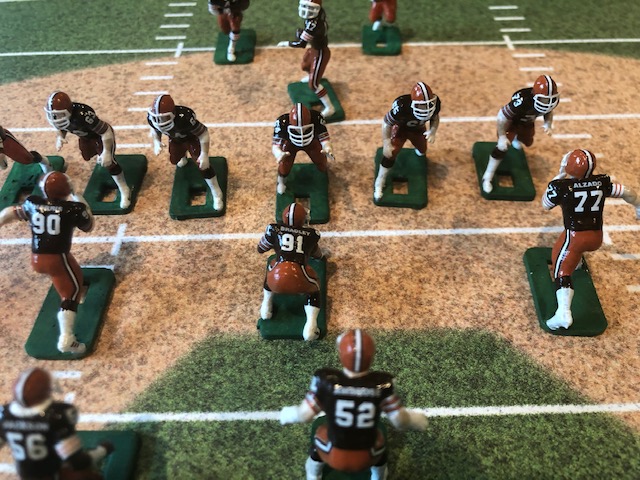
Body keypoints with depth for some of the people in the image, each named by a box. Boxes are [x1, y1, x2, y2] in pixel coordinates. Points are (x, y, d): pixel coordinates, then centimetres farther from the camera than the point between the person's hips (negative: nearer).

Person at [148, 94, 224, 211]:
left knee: (203, 164, -14)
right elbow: (155, 129, -7)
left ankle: (217, 194, 5)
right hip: (175, 139, 5)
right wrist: (156, 142, -25)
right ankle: (182, 155, 65)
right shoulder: (151, 118, -34)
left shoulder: (184, 118, -48)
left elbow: (203, 133, -33)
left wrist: (204, 154, -36)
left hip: (191, 138, -5)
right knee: (174, 161, 24)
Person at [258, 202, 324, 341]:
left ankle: (266, 306, 37)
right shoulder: (310, 234, 18)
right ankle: (311, 326, 9)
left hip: (277, 282, 1)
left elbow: (260, 249, 35)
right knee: (313, 290, 32)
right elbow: (318, 255, 39)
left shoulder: (275, 229, 16)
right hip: (300, 283, -1)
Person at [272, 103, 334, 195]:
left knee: (322, 166, 6)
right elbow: (276, 144, -38)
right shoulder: (282, 122, -44)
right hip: (290, 143, -1)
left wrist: (327, 148, -52)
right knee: (284, 168, -7)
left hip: (312, 141, 1)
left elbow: (324, 137, -28)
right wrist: (279, 154, -63)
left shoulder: (316, 118, -41)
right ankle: (281, 182, 32)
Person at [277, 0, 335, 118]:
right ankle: (312, 76, 71)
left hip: (320, 53, -9)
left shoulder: (313, 24, -39)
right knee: (305, 66, 36)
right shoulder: (319, 12, -15)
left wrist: (285, 43, -18)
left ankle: (329, 108, 10)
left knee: (313, 84, -3)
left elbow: (301, 44, -34)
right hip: (315, 48, 9)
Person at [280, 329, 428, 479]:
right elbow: (399, 420, -15)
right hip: (367, 458, 1)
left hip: (332, 456, 0)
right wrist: (417, 420, 7)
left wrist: (286, 415, 6)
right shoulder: (382, 383, -23)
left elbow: (305, 415, -16)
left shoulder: (326, 379, -25)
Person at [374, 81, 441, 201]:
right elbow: (386, 123, -28)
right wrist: (386, 144, -24)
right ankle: (379, 183, 3)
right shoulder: (402, 106, -46)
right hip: (400, 128, -4)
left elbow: (435, 118, -9)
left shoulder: (435, 103, -34)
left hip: (418, 129, 4)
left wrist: (432, 131, -26)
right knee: (390, 154, -16)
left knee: (422, 151, 26)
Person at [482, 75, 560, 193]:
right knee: (502, 147, -23)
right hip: (511, 121, -6)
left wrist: (548, 124, -22)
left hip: (527, 123, 7)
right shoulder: (522, 101, -47)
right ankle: (487, 177, -8)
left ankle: (516, 138, 71)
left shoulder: (552, 99, -28)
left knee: (528, 142, 32)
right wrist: (502, 136, -28)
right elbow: (502, 117, -33)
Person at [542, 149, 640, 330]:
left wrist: (559, 175, 2)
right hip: (597, 238, 6)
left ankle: (563, 314, -22)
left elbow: (545, 205, 1)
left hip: (575, 237, -5)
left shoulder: (560, 186, -17)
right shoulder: (602, 182, -4)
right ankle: (575, 262, 64)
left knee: (562, 273, -6)